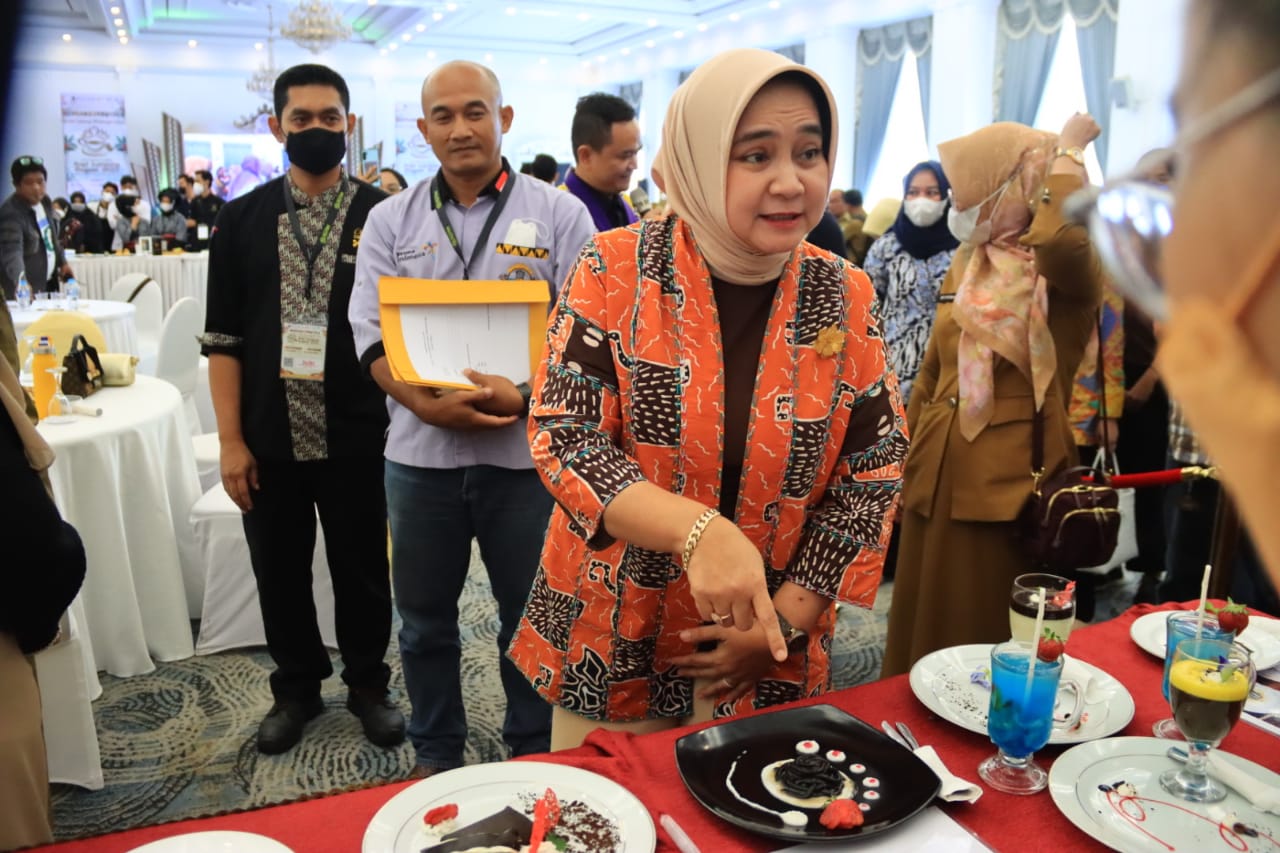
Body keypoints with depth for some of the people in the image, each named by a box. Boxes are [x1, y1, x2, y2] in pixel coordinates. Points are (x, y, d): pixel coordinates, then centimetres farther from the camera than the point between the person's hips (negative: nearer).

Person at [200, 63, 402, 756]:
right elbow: (224, 339, 3)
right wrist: (230, 440, -2)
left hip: (357, 437, -2)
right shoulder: (241, 221, 4)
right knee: (279, 572, 14)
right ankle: (296, 687, 36)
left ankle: (367, 684, 33)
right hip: (269, 439, 2)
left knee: (363, 569, 11)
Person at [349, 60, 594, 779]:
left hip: (527, 453, -2)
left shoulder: (560, 215, 0)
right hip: (421, 454, 3)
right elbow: (372, 335, 1)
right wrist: (428, 404, -17)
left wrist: (524, 397, -21)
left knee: (533, 617, 12)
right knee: (425, 621, 16)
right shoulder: (391, 221, 6)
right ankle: (436, 756, 38)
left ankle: (533, 756, 34)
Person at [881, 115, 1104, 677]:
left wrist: (1067, 151, -18)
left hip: (1010, 482, -6)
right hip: (938, 477, 6)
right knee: (927, 634, 16)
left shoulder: (1069, 273, -8)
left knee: (991, 642, 7)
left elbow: (1061, 239, -35)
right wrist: (913, 455, 19)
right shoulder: (965, 267, 11)